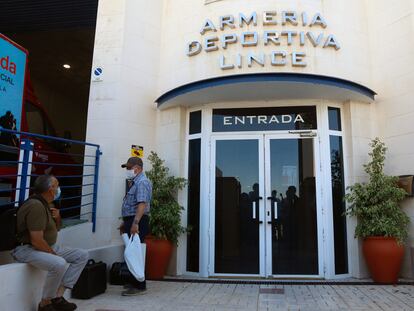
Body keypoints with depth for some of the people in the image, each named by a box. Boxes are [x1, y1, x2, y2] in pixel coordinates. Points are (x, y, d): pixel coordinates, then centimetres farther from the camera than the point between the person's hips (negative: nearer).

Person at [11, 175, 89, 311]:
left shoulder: (47, 204, 8)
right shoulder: (36, 206, -21)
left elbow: (56, 228, 22)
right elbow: (36, 241, -26)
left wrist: (57, 217, 0)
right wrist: (53, 253, -13)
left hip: (48, 247, 10)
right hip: (27, 249, -10)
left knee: (82, 255, 0)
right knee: (59, 264, -36)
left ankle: (58, 295, -4)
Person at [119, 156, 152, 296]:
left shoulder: (142, 182, -15)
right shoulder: (135, 182, 19)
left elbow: (142, 204, -27)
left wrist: (135, 223, -34)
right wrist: (126, 223, 26)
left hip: (137, 223, -10)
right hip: (132, 222, 10)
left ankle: (139, 286, 4)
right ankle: (135, 282, 29)